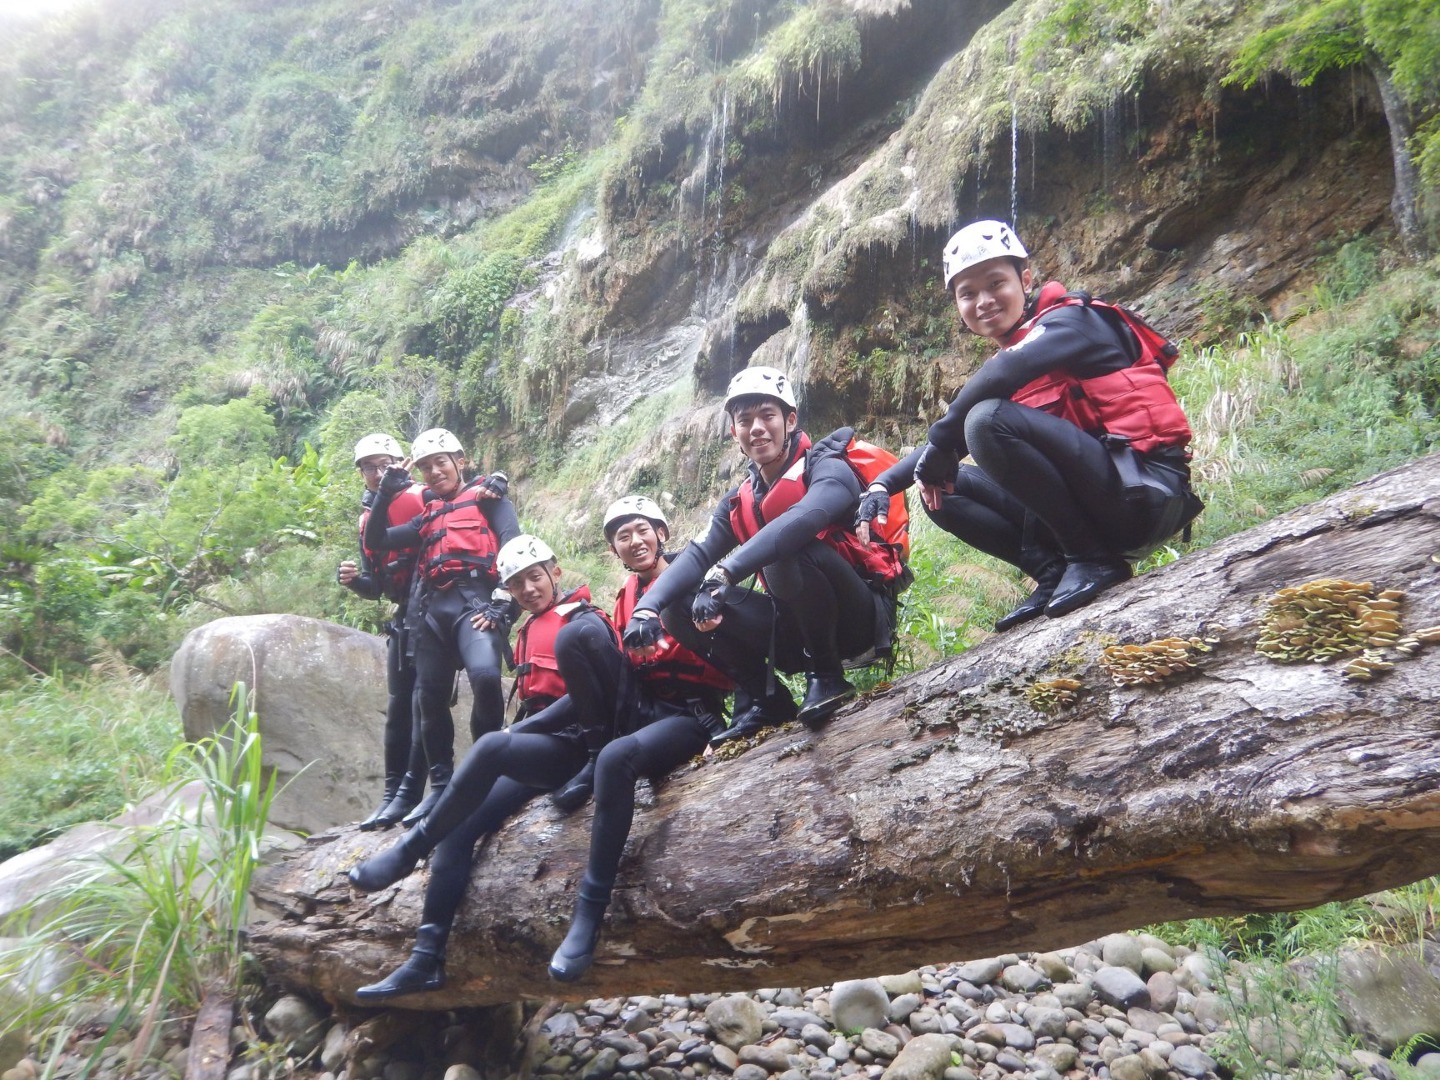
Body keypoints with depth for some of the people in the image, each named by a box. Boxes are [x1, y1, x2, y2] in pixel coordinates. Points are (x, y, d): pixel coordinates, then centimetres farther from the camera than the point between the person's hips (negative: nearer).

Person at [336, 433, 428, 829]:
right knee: (398, 706, 8)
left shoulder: (423, 498, -6)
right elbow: (376, 587, 17)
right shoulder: (368, 519, 15)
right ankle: (393, 792, 15)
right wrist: (353, 580, -4)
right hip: (405, 616, 7)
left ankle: (410, 790, -1)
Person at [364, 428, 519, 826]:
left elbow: (513, 543, -2)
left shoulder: (487, 494, 13)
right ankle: (441, 785, 14)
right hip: (431, 608, 6)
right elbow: (376, 541, 20)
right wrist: (386, 493, 7)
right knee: (430, 698, 3)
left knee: (485, 674, -29)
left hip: (474, 599, -6)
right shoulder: (428, 516, 28)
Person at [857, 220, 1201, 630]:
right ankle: (1055, 573, -4)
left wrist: (939, 442, -18)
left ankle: (1093, 558, -16)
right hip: (1096, 508, 8)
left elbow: (1006, 370, -26)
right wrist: (883, 483, -2)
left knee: (990, 419, -25)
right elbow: (947, 442, 14)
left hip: (1146, 490, -8)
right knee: (944, 488, 5)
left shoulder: (1072, 319, -4)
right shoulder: (1006, 366, 17)